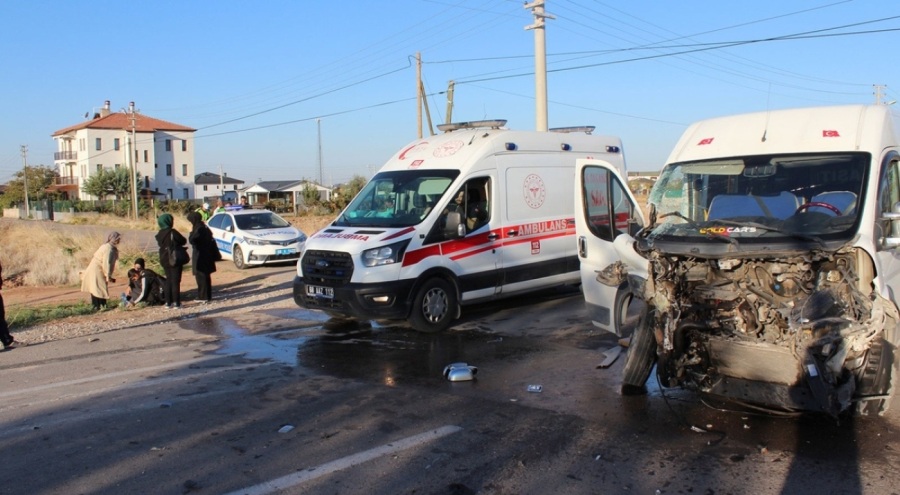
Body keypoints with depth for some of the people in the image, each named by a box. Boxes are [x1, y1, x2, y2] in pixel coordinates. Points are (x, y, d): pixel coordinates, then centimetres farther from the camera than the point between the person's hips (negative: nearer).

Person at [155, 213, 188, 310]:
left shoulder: (159, 234, 4)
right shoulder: (172, 232, -17)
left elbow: (161, 244, 14)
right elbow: (183, 241, -9)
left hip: (164, 260, 6)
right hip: (175, 260, -6)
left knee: (168, 281, 14)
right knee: (175, 281, -1)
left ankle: (168, 302, 16)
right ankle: (176, 303, -1)